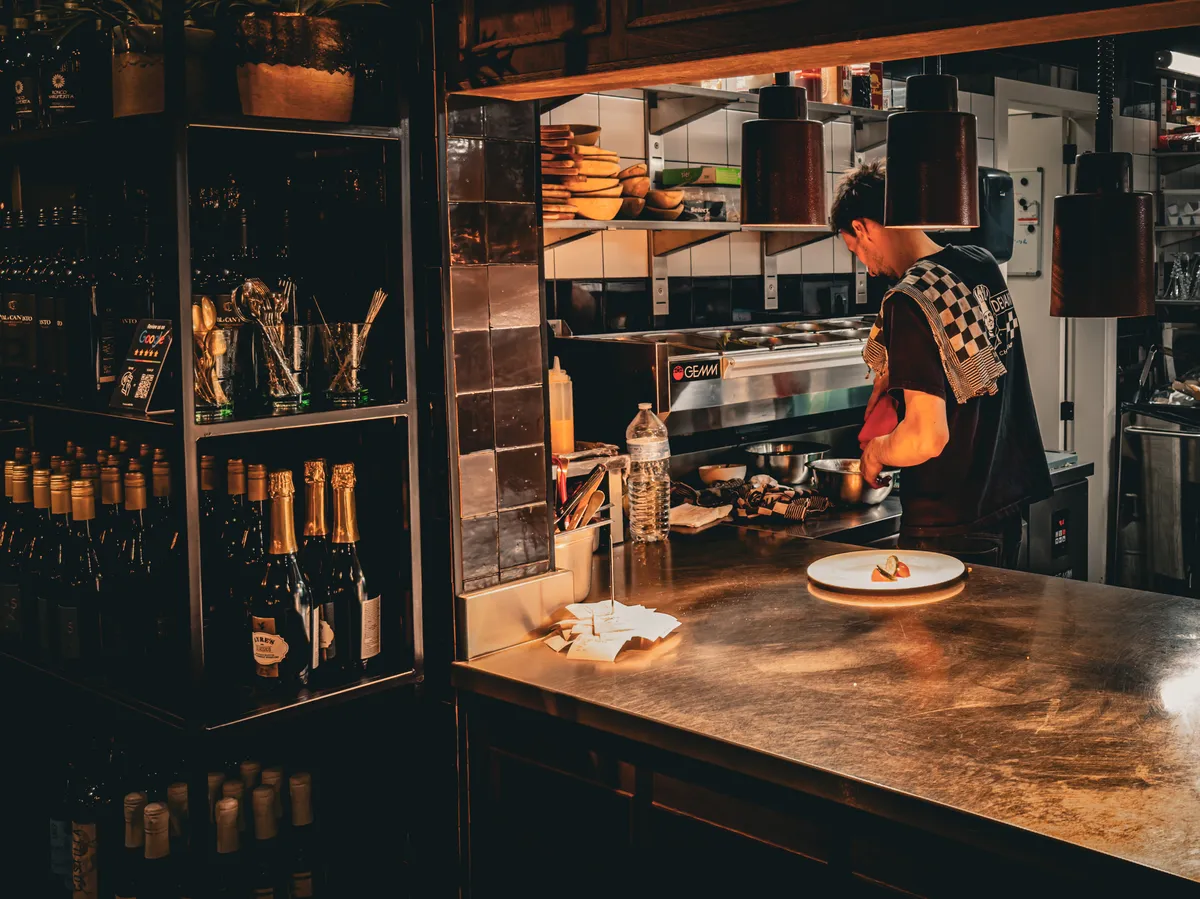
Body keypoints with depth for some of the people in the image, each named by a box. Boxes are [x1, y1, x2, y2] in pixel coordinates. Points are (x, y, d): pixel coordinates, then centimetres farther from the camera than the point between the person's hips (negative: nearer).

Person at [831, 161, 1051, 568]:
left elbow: (927, 438, -26)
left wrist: (876, 451, -8)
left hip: (949, 528, -8)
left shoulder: (908, 302, -22)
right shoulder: (983, 264, 2)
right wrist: (890, 374, 23)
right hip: (1009, 502, 8)